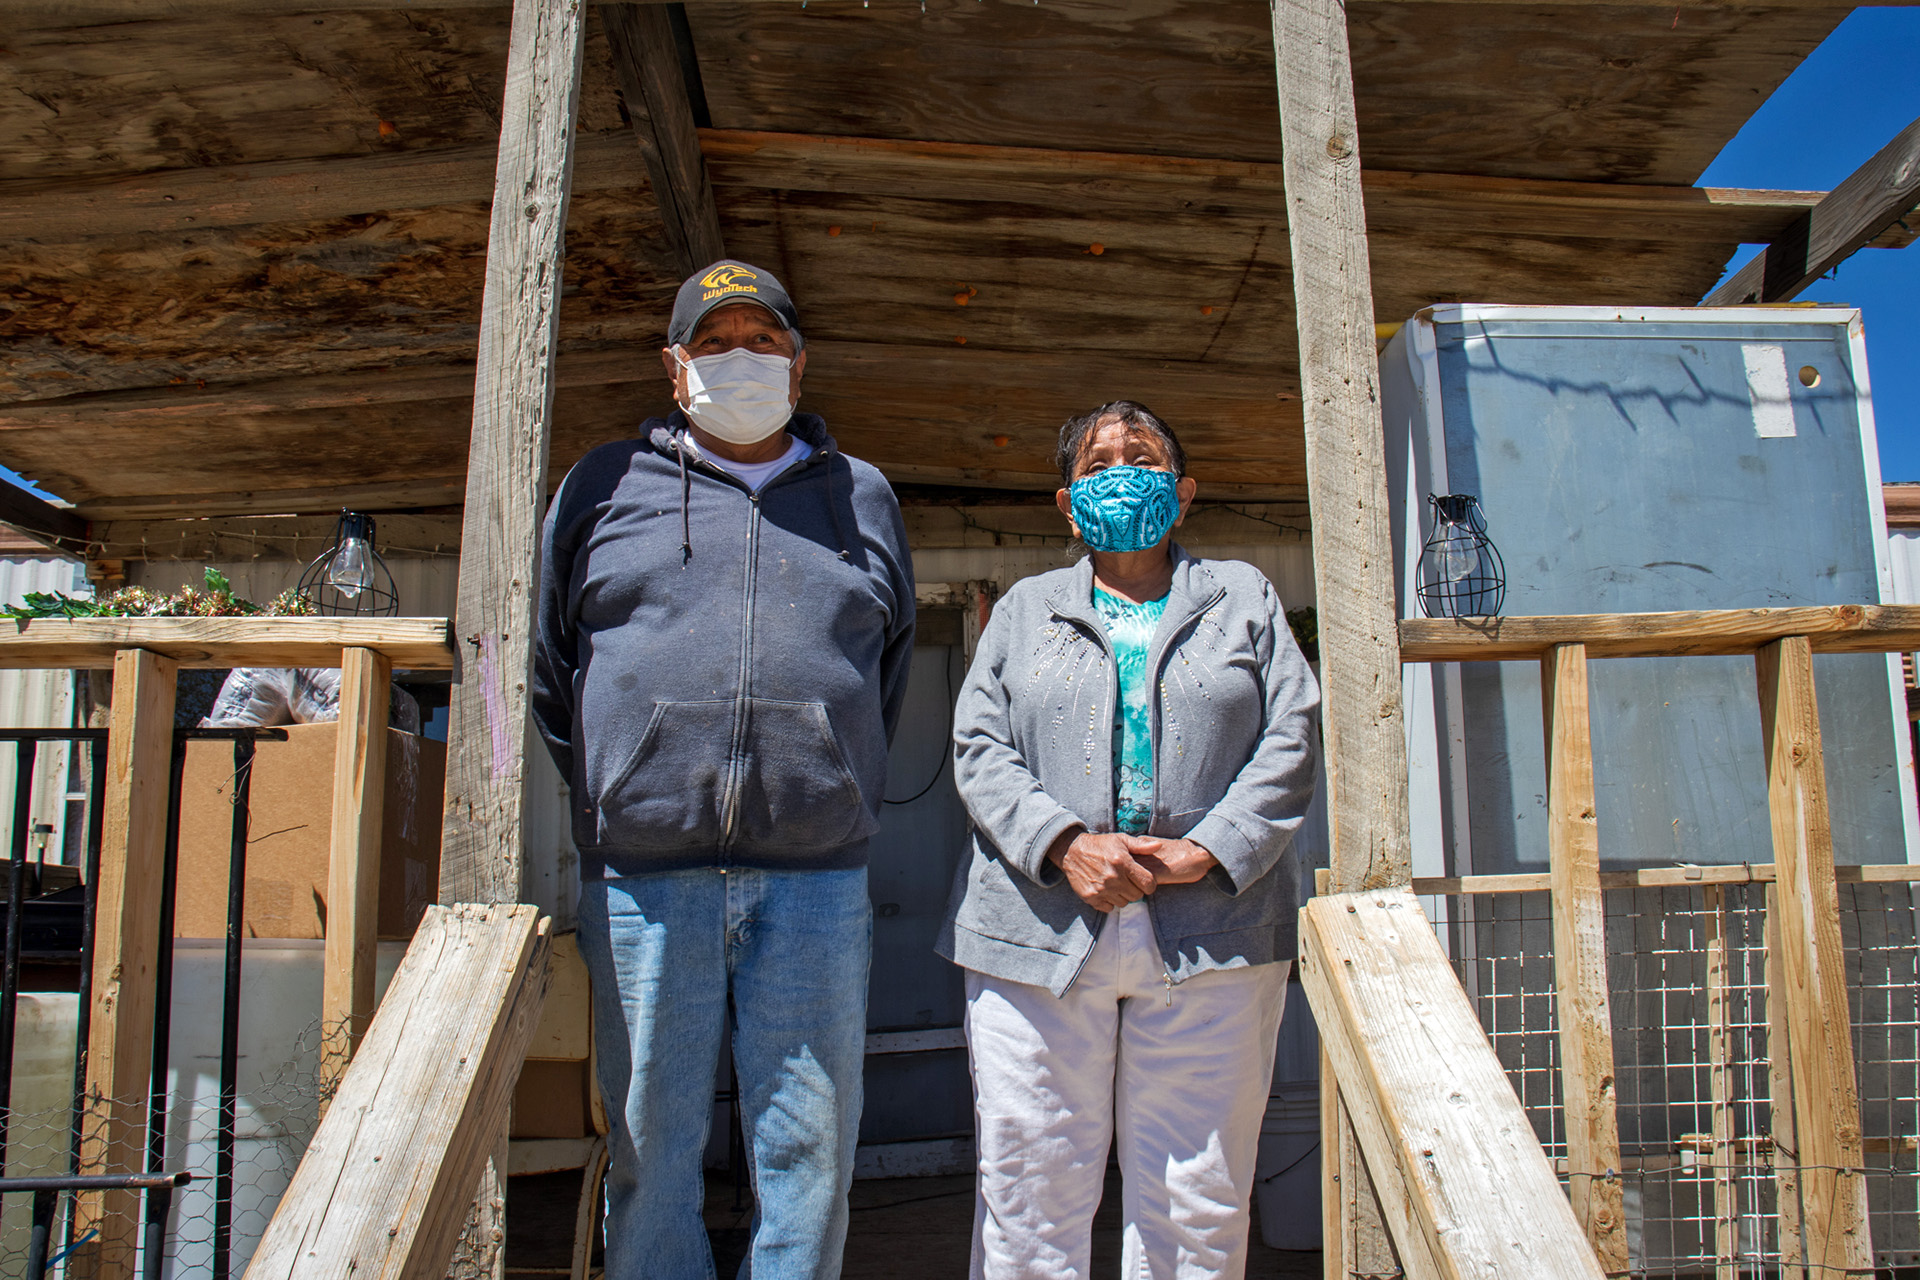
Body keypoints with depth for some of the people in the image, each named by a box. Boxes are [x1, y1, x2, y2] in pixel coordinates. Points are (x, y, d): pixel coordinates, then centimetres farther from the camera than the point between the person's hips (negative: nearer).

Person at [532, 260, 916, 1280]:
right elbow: (545, 667, 15)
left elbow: (892, 671, 21)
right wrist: (594, 806, 12)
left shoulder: (862, 496, 15)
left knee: (810, 1150, 8)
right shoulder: (607, 483, 11)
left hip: (817, 882, 1)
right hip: (645, 878, 0)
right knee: (651, 1148, 9)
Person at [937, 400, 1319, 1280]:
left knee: (1199, 1202, 5)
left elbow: (1291, 740, 5)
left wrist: (1204, 853, -10)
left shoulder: (1244, 597, 16)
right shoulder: (1025, 608, 16)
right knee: (1031, 1190, 2)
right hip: (1041, 931, 0)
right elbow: (979, 747, 5)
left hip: (1212, 936, 0)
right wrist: (1066, 846, -12)